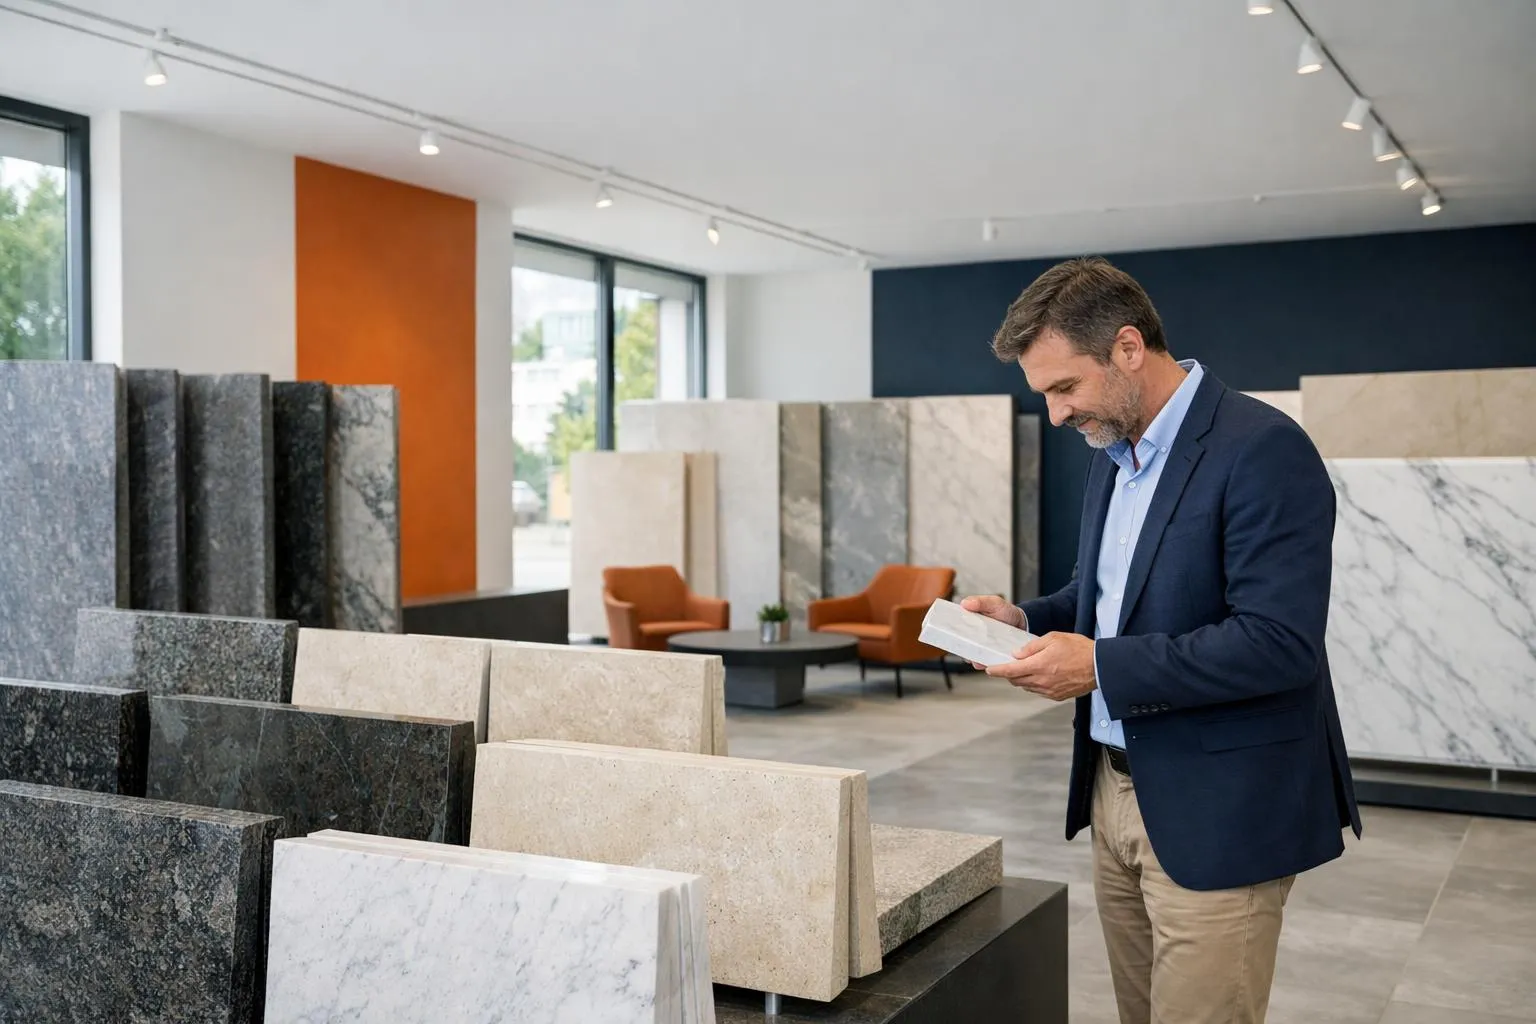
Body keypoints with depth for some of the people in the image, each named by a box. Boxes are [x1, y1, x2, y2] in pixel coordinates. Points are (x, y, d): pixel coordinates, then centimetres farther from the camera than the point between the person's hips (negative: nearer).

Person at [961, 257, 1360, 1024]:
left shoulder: (1263, 450, -18)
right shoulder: (1113, 454, 10)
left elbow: (1280, 642, -24)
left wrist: (1100, 665, -24)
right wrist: (1026, 619, 3)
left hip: (1216, 815, -8)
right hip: (1115, 790, 8)